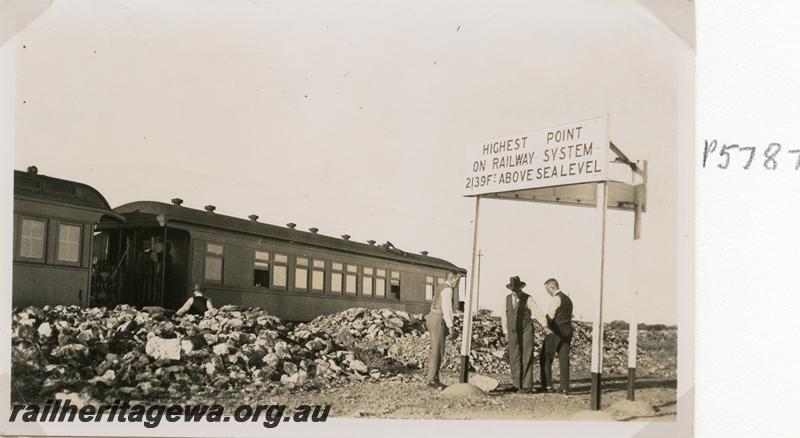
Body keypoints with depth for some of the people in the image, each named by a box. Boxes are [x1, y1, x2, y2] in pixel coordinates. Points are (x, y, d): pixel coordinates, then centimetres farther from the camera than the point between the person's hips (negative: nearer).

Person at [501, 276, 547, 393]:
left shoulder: (528, 299, -6)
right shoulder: (507, 298, 7)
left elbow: (538, 312, -18)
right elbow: (505, 315, 14)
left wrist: (545, 325, -32)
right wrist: (506, 333, 11)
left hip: (526, 331, -4)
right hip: (513, 332, 4)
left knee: (527, 358, -6)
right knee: (514, 359, 0)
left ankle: (527, 385, -3)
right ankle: (518, 384, 9)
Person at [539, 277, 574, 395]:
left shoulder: (556, 298, -10)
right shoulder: (568, 299, 19)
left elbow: (549, 316, -12)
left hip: (555, 332, -8)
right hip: (567, 332, 8)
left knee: (545, 358, 2)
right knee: (564, 359, 5)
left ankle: (547, 385, 1)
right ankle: (565, 388, 1)